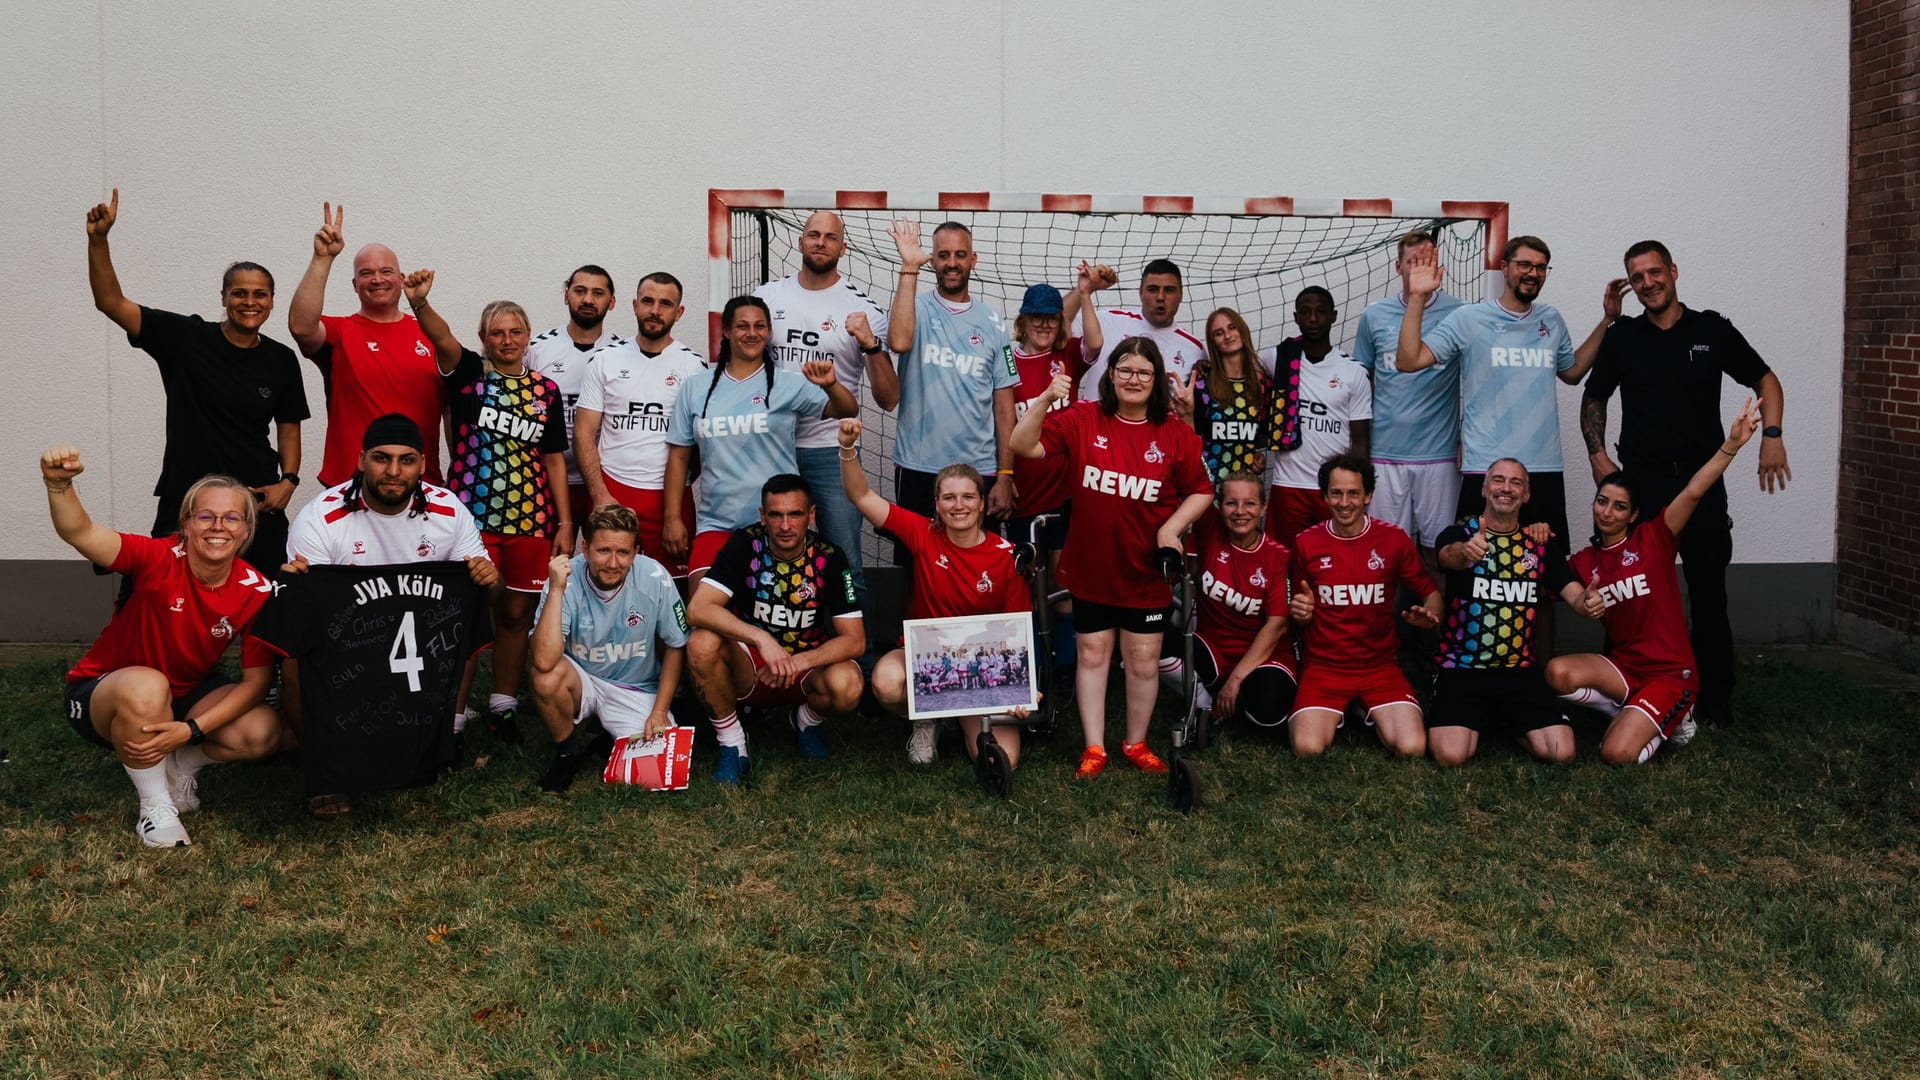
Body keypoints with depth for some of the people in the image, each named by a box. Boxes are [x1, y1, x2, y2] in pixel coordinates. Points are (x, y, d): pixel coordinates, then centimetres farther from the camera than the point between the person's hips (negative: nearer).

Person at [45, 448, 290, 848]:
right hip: (102, 694, -3)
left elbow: (256, 681, -15)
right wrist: (59, 484, -62)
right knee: (147, 687, -39)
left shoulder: (256, 591, -15)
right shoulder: (159, 559, -24)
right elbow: (79, 533, -41)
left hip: (188, 695, 4)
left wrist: (191, 731, -27)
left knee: (265, 732, -23)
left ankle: (181, 765, 9)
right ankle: (155, 805, -16)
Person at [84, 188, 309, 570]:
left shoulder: (281, 360, 4)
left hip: (258, 503, 1)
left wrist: (288, 481, -5)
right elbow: (111, 302, -5)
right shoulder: (185, 339, -1)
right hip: (185, 500, -1)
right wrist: (98, 240, -17)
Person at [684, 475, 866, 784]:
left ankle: (807, 721, 5)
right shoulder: (744, 546, -13)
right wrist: (761, 638, -38)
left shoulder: (828, 559, -11)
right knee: (702, 643, -32)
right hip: (747, 668, 0)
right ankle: (731, 743, -10)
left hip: (806, 667, 0)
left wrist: (799, 661, -31)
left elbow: (855, 640, -14)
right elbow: (697, 609, -25)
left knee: (847, 685, -33)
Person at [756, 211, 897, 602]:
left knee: (845, 564, -1)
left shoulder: (862, 308, -2)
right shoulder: (767, 296, 5)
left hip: (831, 452, -2)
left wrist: (871, 345, -20)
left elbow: (888, 400, -5)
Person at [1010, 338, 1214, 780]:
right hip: (1091, 567, 0)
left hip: (1147, 572, 0)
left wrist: (1172, 528, -11)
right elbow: (1024, 445, -13)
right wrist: (1045, 400, -26)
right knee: (1092, 654, 9)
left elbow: (1200, 491, 4)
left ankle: (1136, 743, 27)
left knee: (1143, 660, 9)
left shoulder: (1175, 434, -5)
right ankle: (1094, 747, 21)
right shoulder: (1083, 420, -6)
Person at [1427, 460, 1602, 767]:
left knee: (1562, 753, -14)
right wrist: (1465, 551, -54)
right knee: (1450, 755, -23)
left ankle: (1506, 725, 18)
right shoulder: (1459, 534, -3)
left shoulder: (1541, 543, 8)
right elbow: (1449, 556, -28)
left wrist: (1587, 603, -28)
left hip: (1520, 670, 3)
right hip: (1461, 668, -3)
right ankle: (1476, 724, 14)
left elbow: (1573, 593, -2)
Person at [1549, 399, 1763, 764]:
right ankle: (1631, 715, -2)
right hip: (1623, 667, 4)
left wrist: (1732, 444, -29)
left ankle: (1669, 719, 12)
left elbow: (1693, 492, -17)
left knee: (1617, 754, -23)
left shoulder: (1653, 538, -4)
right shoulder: (1584, 562, 9)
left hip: (1670, 673, -4)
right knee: (1557, 673, -28)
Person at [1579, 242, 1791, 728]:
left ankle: (1715, 701, 12)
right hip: (1641, 478, 0)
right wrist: (1597, 454, 0)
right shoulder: (1620, 336, 6)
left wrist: (1771, 435, -6)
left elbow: (1765, 380, 9)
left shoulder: (1712, 329, 4)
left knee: (1709, 592, 3)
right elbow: (1593, 398, 13)